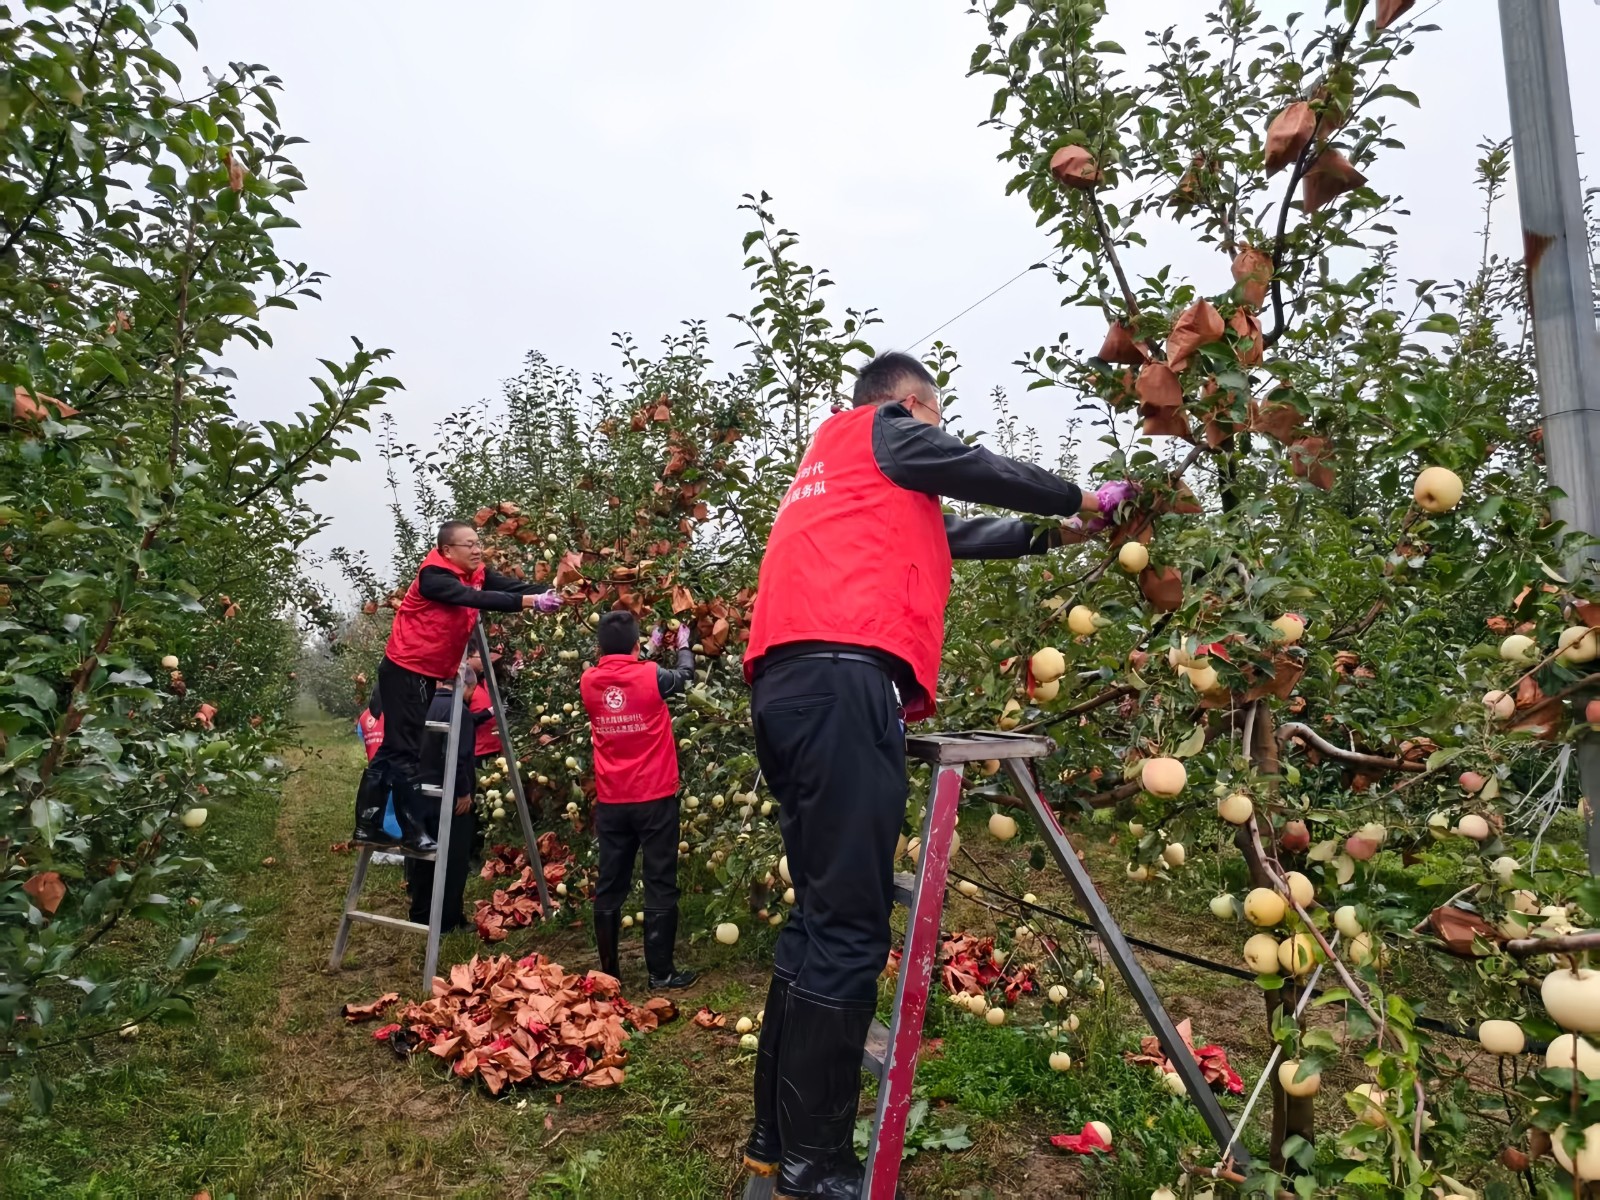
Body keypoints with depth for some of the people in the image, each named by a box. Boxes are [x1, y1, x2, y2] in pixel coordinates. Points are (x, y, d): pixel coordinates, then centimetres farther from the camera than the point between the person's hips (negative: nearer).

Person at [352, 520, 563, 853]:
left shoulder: (477, 574, 3)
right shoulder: (434, 577, -21)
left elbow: (512, 586, -12)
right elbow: (478, 599, -35)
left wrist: (551, 591, -28)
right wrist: (531, 602, -42)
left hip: (426, 672, 9)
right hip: (405, 670, -9)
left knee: (395, 747, 13)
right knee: (403, 750, -4)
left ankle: (368, 825, 22)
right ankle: (413, 833, 1)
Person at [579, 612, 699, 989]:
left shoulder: (588, 683, -1)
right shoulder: (652, 676, -11)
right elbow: (685, 675, 11)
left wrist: (648, 653, 32)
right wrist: (683, 646, 30)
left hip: (610, 801, 4)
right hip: (655, 798, -4)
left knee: (609, 886, 9)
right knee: (660, 886, 2)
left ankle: (608, 971, 17)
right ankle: (660, 972, 6)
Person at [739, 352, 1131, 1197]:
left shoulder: (835, 464, 35)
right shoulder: (884, 431, 12)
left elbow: (947, 533, 37)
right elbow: (982, 472, 14)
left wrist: (1039, 537, 40)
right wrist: (1075, 501, 30)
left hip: (787, 683, 9)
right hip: (840, 680, -9)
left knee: (822, 915, 12)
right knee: (847, 926, -7)